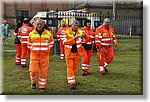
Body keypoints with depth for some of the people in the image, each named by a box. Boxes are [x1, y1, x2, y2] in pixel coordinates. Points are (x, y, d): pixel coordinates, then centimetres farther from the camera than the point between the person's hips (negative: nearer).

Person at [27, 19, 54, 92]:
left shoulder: (48, 34, 2)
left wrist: (47, 49, 7)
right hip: (34, 55, 0)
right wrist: (33, 50, 7)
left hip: (44, 56, 0)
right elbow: (29, 44, 16)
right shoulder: (31, 34, 3)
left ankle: (42, 86, 16)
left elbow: (51, 43, 15)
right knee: (33, 70, -6)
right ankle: (33, 82, 23)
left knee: (43, 71, 3)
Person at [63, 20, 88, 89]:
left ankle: (70, 79, 33)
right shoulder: (67, 32, -9)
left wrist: (84, 35, -43)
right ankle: (71, 82, -6)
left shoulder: (80, 32, -3)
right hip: (69, 52, -3)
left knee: (75, 67, 13)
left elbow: (86, 37, -18)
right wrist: (74, 38, -29)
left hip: (77, 52, 3)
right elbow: (65, 42, -18)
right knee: (70, 67, -6)